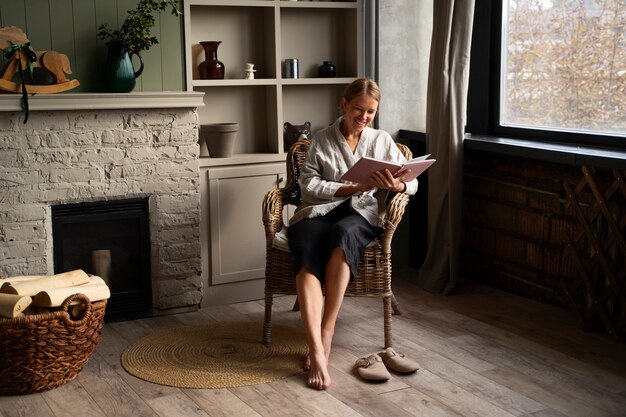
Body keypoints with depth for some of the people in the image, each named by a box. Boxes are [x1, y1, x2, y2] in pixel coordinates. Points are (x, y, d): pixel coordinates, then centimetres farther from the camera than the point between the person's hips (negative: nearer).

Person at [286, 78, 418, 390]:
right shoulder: (320, 140, 12)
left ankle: (326, 335, -35)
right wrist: (353, 187, -13)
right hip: (318, 211, 0)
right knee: (307, 257, -35)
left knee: (342, 233, -39)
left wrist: (396, 185, -15)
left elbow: (412, 182, 9)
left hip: (361, 214, 0)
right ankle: (317, 352, -45)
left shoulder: (382, 140, 16)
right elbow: (309, 185, -1)